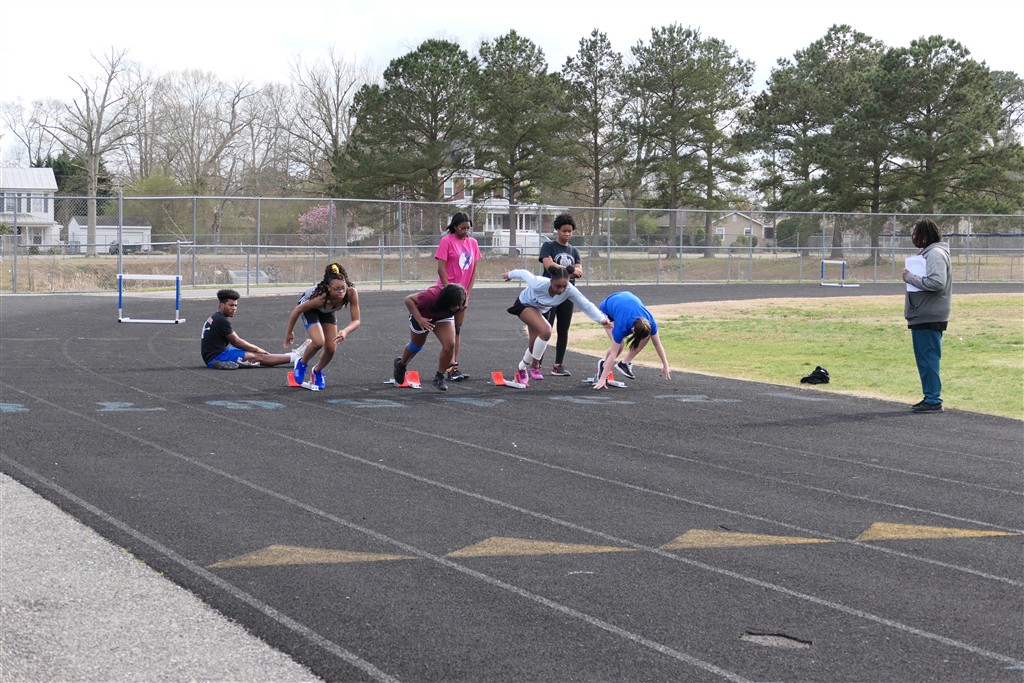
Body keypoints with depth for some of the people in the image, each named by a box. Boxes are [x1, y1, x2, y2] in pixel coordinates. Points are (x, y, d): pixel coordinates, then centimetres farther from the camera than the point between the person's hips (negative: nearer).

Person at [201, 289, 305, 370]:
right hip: (217, 357, -10)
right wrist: (256, 349, 1)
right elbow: (236, 342, -11)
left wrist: (255, 348, 6)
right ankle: (295, 357, -12)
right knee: (259, 357, -11)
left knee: (259, 354, 8)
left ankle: (293, 355, 5)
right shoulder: (221, 320, -16)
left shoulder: (215, 318, 15)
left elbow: (234, 342, 13)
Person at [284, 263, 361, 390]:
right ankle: (302, 364, 6)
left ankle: (317, 371, 29)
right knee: (319, 342, -25)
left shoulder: (351, 293, -36)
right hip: (309, 305, -4)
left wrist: (345, 331, -50)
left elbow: (356, 321, -28)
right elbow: (297, 310, -27)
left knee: (331, 349, -3)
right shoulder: (320, 297, -43)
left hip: (328, 310, 4)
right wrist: (289, 333, -13)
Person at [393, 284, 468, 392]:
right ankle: (401, 365, 51)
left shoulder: (459, 298, -30)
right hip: (422, 316, -3)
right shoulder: (431, 296, -45)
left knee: (450, 344, -20)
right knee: (416, 345, 18)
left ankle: (439, 378, -2)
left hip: (443, 317, 3)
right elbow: (408, 299, -34)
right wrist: (419, 319, -39)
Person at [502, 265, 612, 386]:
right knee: (545, 331, -28)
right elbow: (523, 273, -22)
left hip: (539, 310, 5)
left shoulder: (570, 290, -32)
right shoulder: (539, 284, -40)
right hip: (524, 305, -5)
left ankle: (522, 369, 34)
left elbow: (586, 305, -28)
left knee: (534, 345, 7)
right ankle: (534, 366, -9)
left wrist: (602, 319, -41)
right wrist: (510, 275, -1)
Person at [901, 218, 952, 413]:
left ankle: (933, 401, -6)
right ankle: (930, 397, 21)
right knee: (924, 359, 15)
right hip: (922, 316, 10)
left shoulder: (935, 254, -14)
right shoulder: (927, 253, 18)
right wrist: (911, 276, 5)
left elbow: (937, 282, -26)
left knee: (928, 359, -8)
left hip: (929, 317, -10)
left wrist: (911, 278, -18)